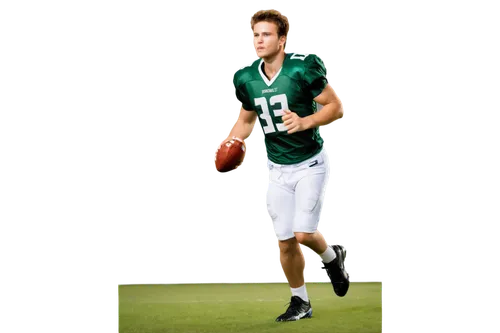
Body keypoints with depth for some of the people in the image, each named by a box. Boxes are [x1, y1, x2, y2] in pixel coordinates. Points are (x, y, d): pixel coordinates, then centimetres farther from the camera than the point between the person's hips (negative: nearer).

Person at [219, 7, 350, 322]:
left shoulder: (303, 67, -18)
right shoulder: (246, 78, -1)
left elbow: (337, 107, -13)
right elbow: (246, 119, 15)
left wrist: (306, 122, -29)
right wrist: (229, 144, -3)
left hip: (309, 163, -4)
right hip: (276, 168, 5)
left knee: (303, 234, -13)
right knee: (285, 241, 5)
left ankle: (332, 258, 23)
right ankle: (301, 302, 23)